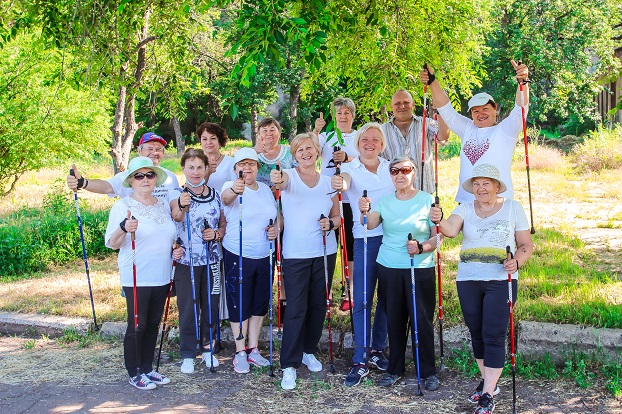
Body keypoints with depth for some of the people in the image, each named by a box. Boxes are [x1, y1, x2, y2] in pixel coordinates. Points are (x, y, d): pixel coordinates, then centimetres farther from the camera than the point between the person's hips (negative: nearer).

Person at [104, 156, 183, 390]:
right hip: (136, 278, -6)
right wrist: (124, 228, -31)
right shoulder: (122, 207, -7)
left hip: (161, 276, 6)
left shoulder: (164, 206, 11)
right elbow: (112, 244, -11)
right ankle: (134, 373, 13)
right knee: (137, 326, -2)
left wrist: (176, 249, 3)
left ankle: (147, 368, 24)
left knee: (153, 324, 12)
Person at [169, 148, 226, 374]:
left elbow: (224, 223, 13)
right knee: (188, 307, 2)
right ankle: (188, 354, 15)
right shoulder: (177, 193, -6)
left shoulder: (215, 195, 5)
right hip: (186, 260, -3)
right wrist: (181, 207, -51)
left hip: (212, 259, 3)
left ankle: (207, 348, 28)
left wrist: (217, 233, -9)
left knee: (211, 305, 11)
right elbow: (176, 216, -28)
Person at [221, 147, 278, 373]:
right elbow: (225, 196, -34)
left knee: (260, 303, 12)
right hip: (238, 257, -5)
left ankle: (253, 349, 26)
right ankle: (240, 353, 14)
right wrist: (233, 190, -57)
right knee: (239, 304, 2)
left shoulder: (265, 189, 10)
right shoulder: (231, 187, -9)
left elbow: (276, 217, 20)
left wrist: (276, 228, -3)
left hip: (265, 256, 6)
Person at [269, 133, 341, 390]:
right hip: (295, 254, -4)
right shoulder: (290, 176, -3)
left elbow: (337, 217, 14)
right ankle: (289, 365, 0)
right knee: (296, 309, -7)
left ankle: (309, 351, 31)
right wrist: (277, 178, -53)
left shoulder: (329, 182, 7)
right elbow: (283, 180, -29)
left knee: (318, 305, 12)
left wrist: (330, 224, -9)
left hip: (324, 252, 4)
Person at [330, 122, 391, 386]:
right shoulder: (350, 168, 2)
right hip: (365, 239, -3)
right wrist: (340, 184, -46)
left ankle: (377, 350, 25)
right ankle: (360, 361, 1)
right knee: (362, 299, -5)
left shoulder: (391, 168, 11)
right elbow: (345, 181, -21)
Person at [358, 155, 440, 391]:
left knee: (422, 319, -2)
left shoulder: (428, 200, -1)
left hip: (421, 269, -3)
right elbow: (370, 226, -8)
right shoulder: (384, 202, 8)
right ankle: (395, 368, 23)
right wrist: (365, 212, -29)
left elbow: (438, 237, -4)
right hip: (389, 267, 3)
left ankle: (428, 372, 12)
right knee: (394, 319, 9)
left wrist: (421, 247, -22)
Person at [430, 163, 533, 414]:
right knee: (476, 334, 12)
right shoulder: (465, 209, 5)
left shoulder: (513, 208, 2)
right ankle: (488, 381, 31)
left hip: (500, 281, -3)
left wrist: (516, 262, -17)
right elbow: (451, 230, -15)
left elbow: (527, 245, 4)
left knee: (493, 336, -7)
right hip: (467, 281, 3)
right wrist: (439, 221, -37)